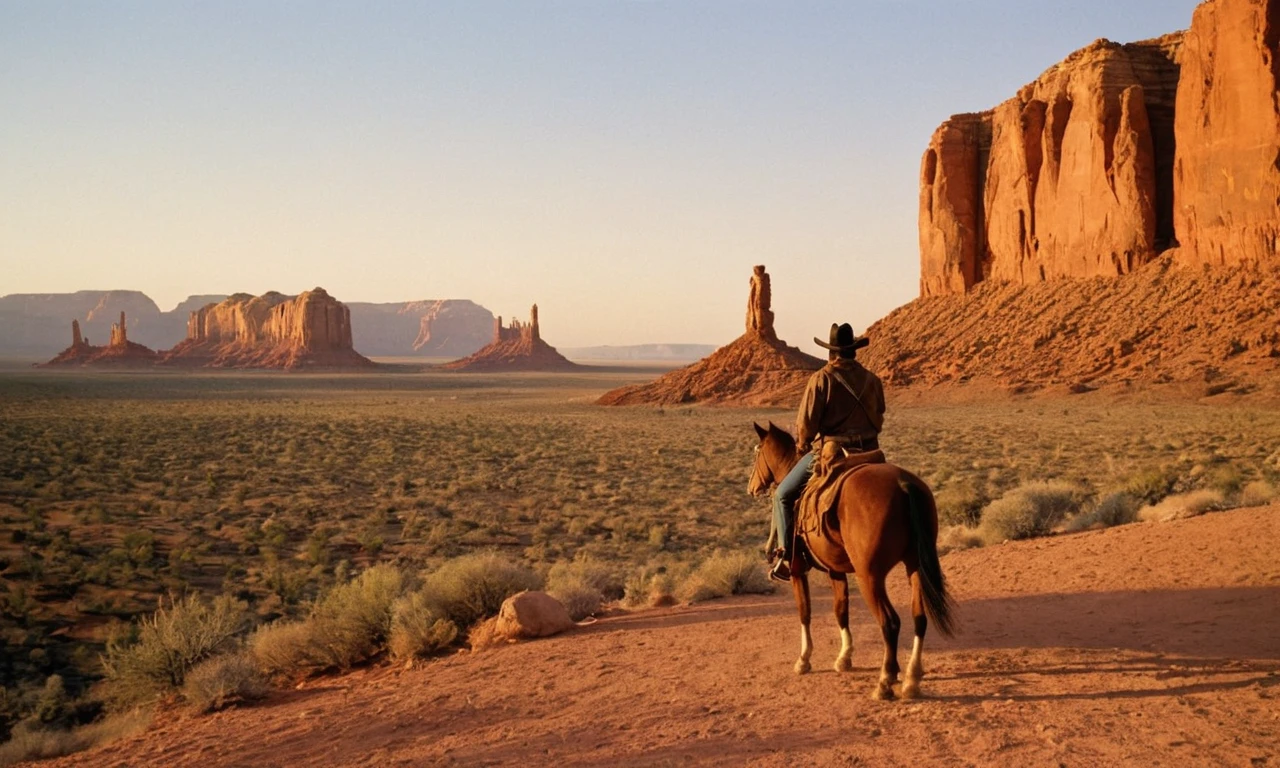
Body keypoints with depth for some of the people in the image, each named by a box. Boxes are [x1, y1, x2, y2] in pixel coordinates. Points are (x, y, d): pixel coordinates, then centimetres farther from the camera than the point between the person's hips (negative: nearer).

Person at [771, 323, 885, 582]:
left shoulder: (822, 378, -10)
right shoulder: (872, 380, 6)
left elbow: (806, 422, -10)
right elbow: (879, 419, 13)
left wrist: (802, 445, 8)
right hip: (868, 451, 5)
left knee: (783, 495, 10)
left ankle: (787, 556, 2)